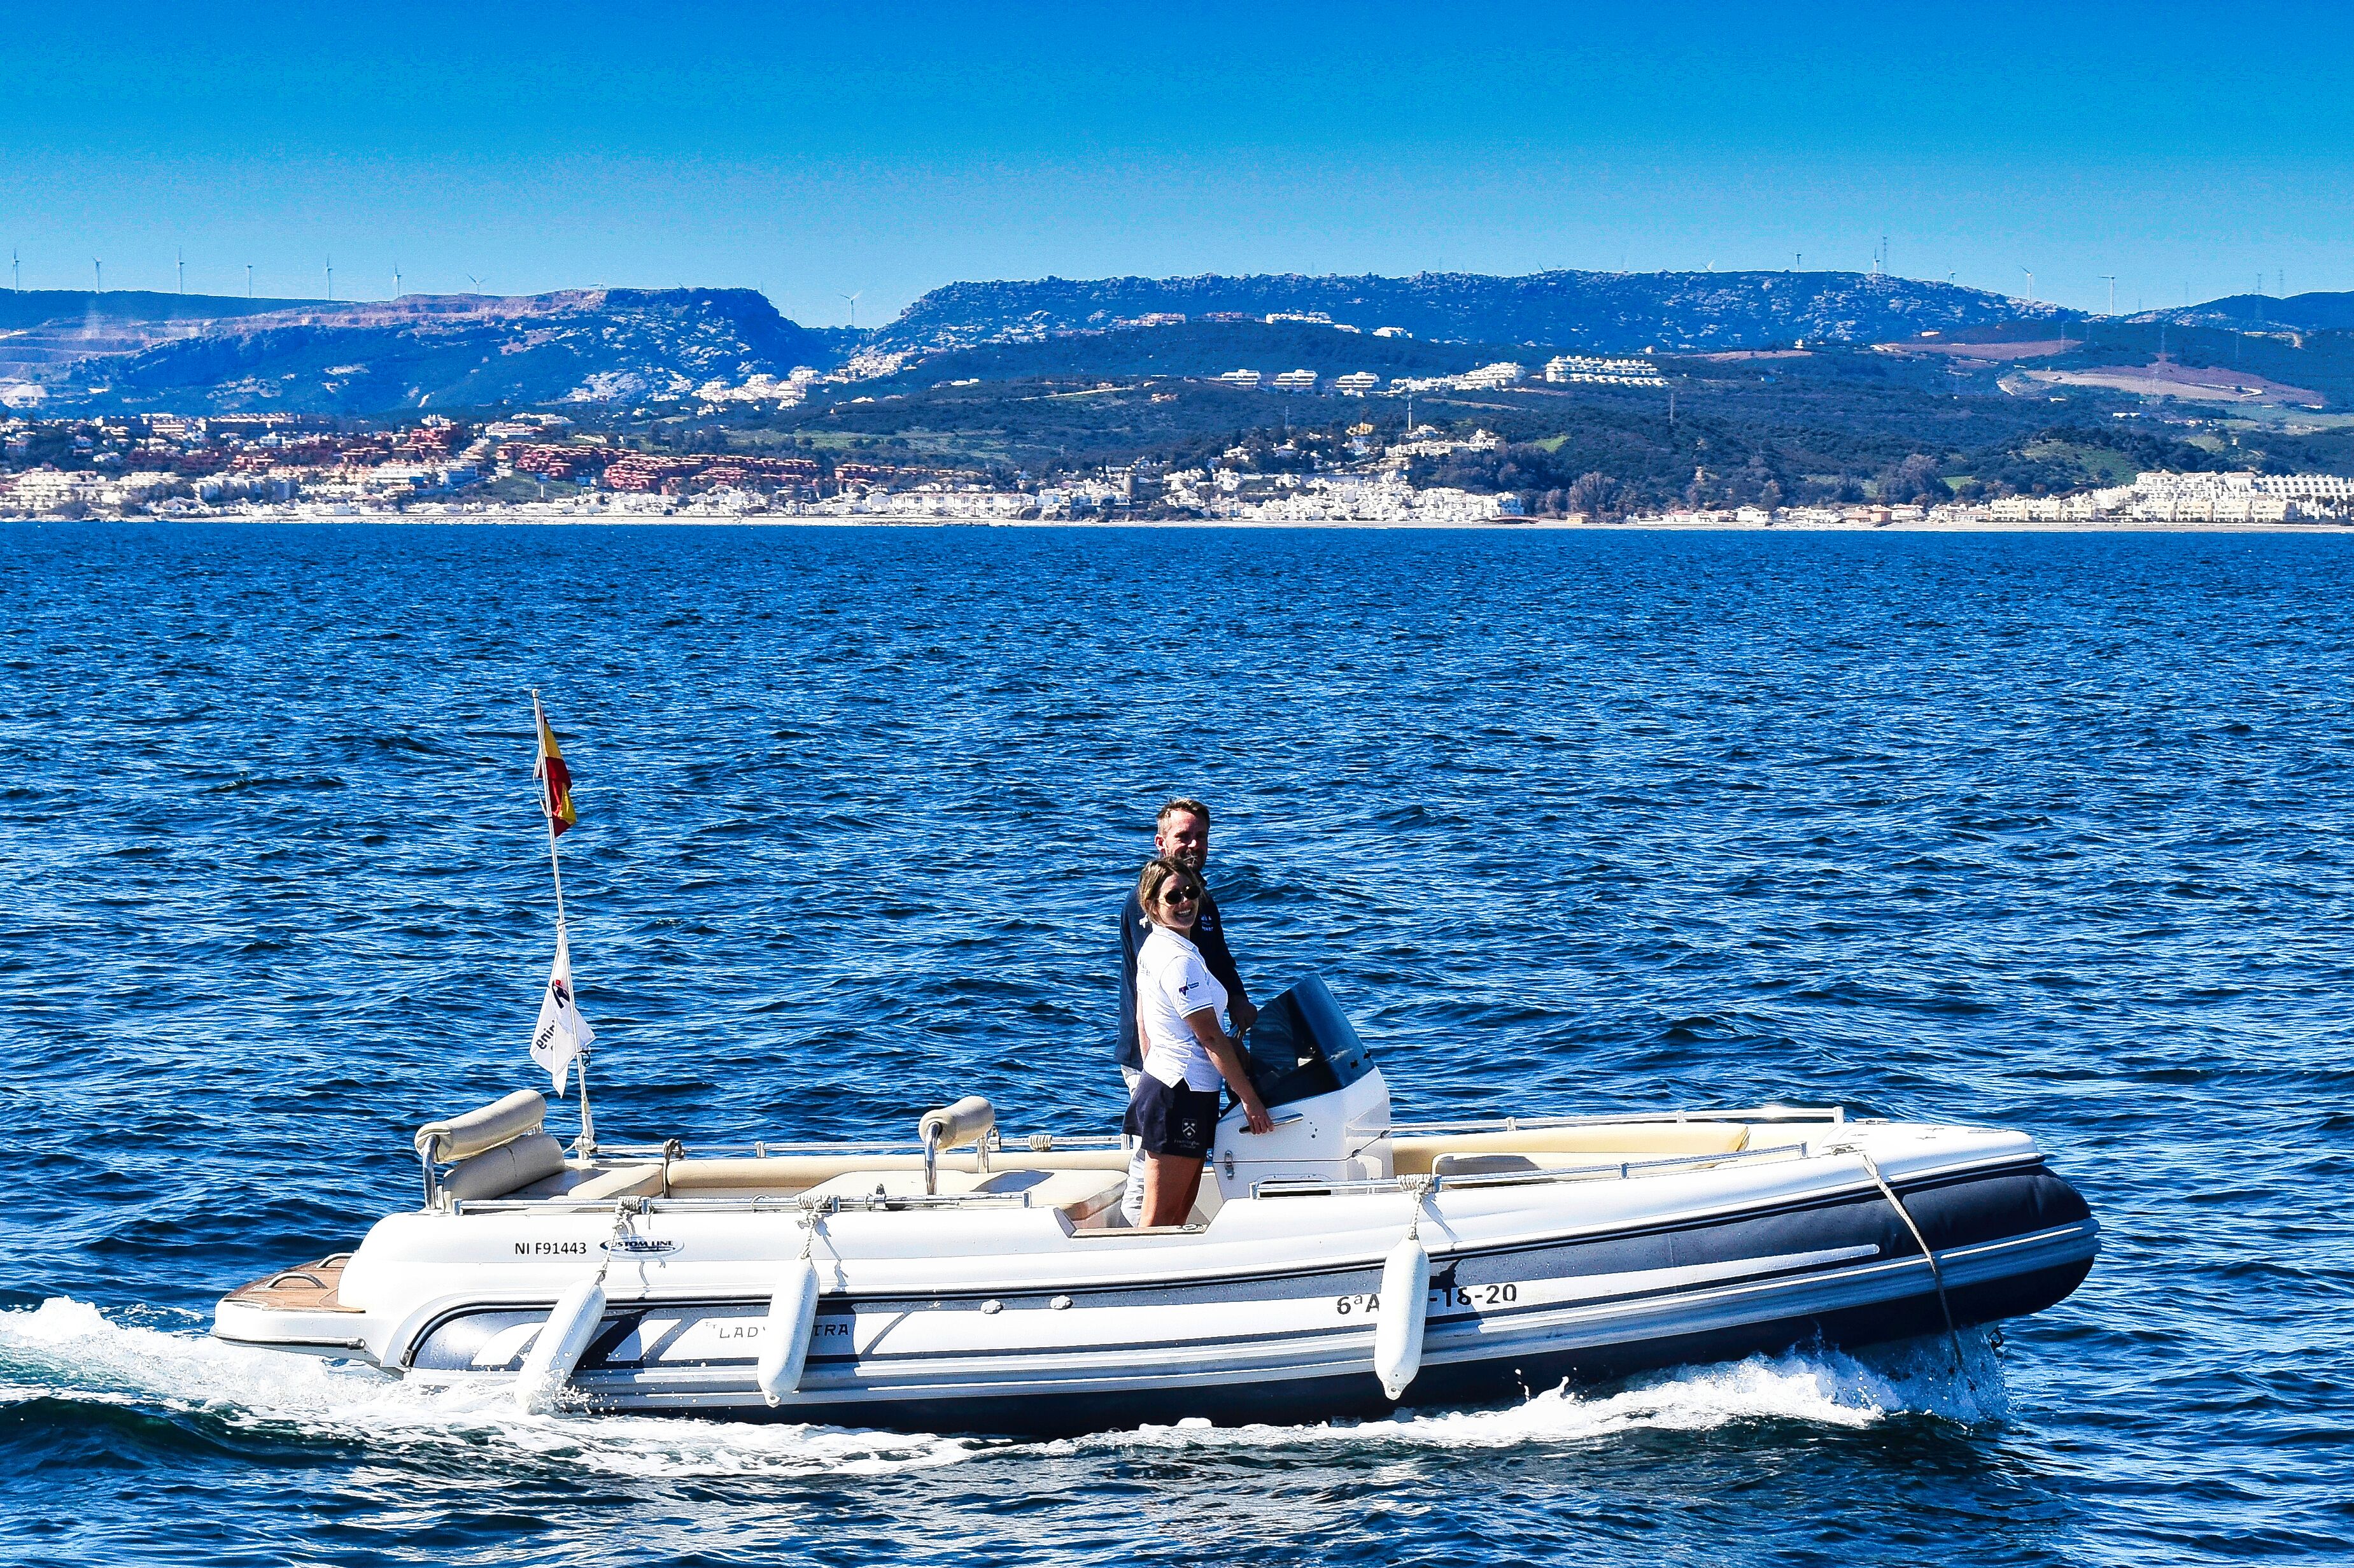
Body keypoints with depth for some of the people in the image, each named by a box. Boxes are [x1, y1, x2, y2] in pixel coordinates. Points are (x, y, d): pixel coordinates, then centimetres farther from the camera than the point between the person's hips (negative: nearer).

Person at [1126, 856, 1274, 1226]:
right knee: (1161, 1221, -6)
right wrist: (1250, 1098, -14)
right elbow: (1211, 1037, -19)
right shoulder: (1180, 960, -19)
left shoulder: (1152, 947, 10)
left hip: (1159, 1082, 10)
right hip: (1183, 1096, -10)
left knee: (1180, 1214, 14)